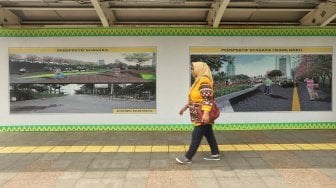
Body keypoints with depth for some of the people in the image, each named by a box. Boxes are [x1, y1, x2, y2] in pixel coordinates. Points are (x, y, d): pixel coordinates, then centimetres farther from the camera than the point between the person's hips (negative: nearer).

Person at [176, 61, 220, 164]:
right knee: (208, 134, 15)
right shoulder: (199, 81, 15)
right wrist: (185, 107, 24)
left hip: (203, 115, -10)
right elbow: (194, 98, 22)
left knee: (196, 135, -4)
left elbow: (208, 99, -26)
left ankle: (188, 157, 3)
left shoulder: (204, 81, -18)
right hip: (200, 115, 10)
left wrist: (206, 113, -33)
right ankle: (215, 154, 24)